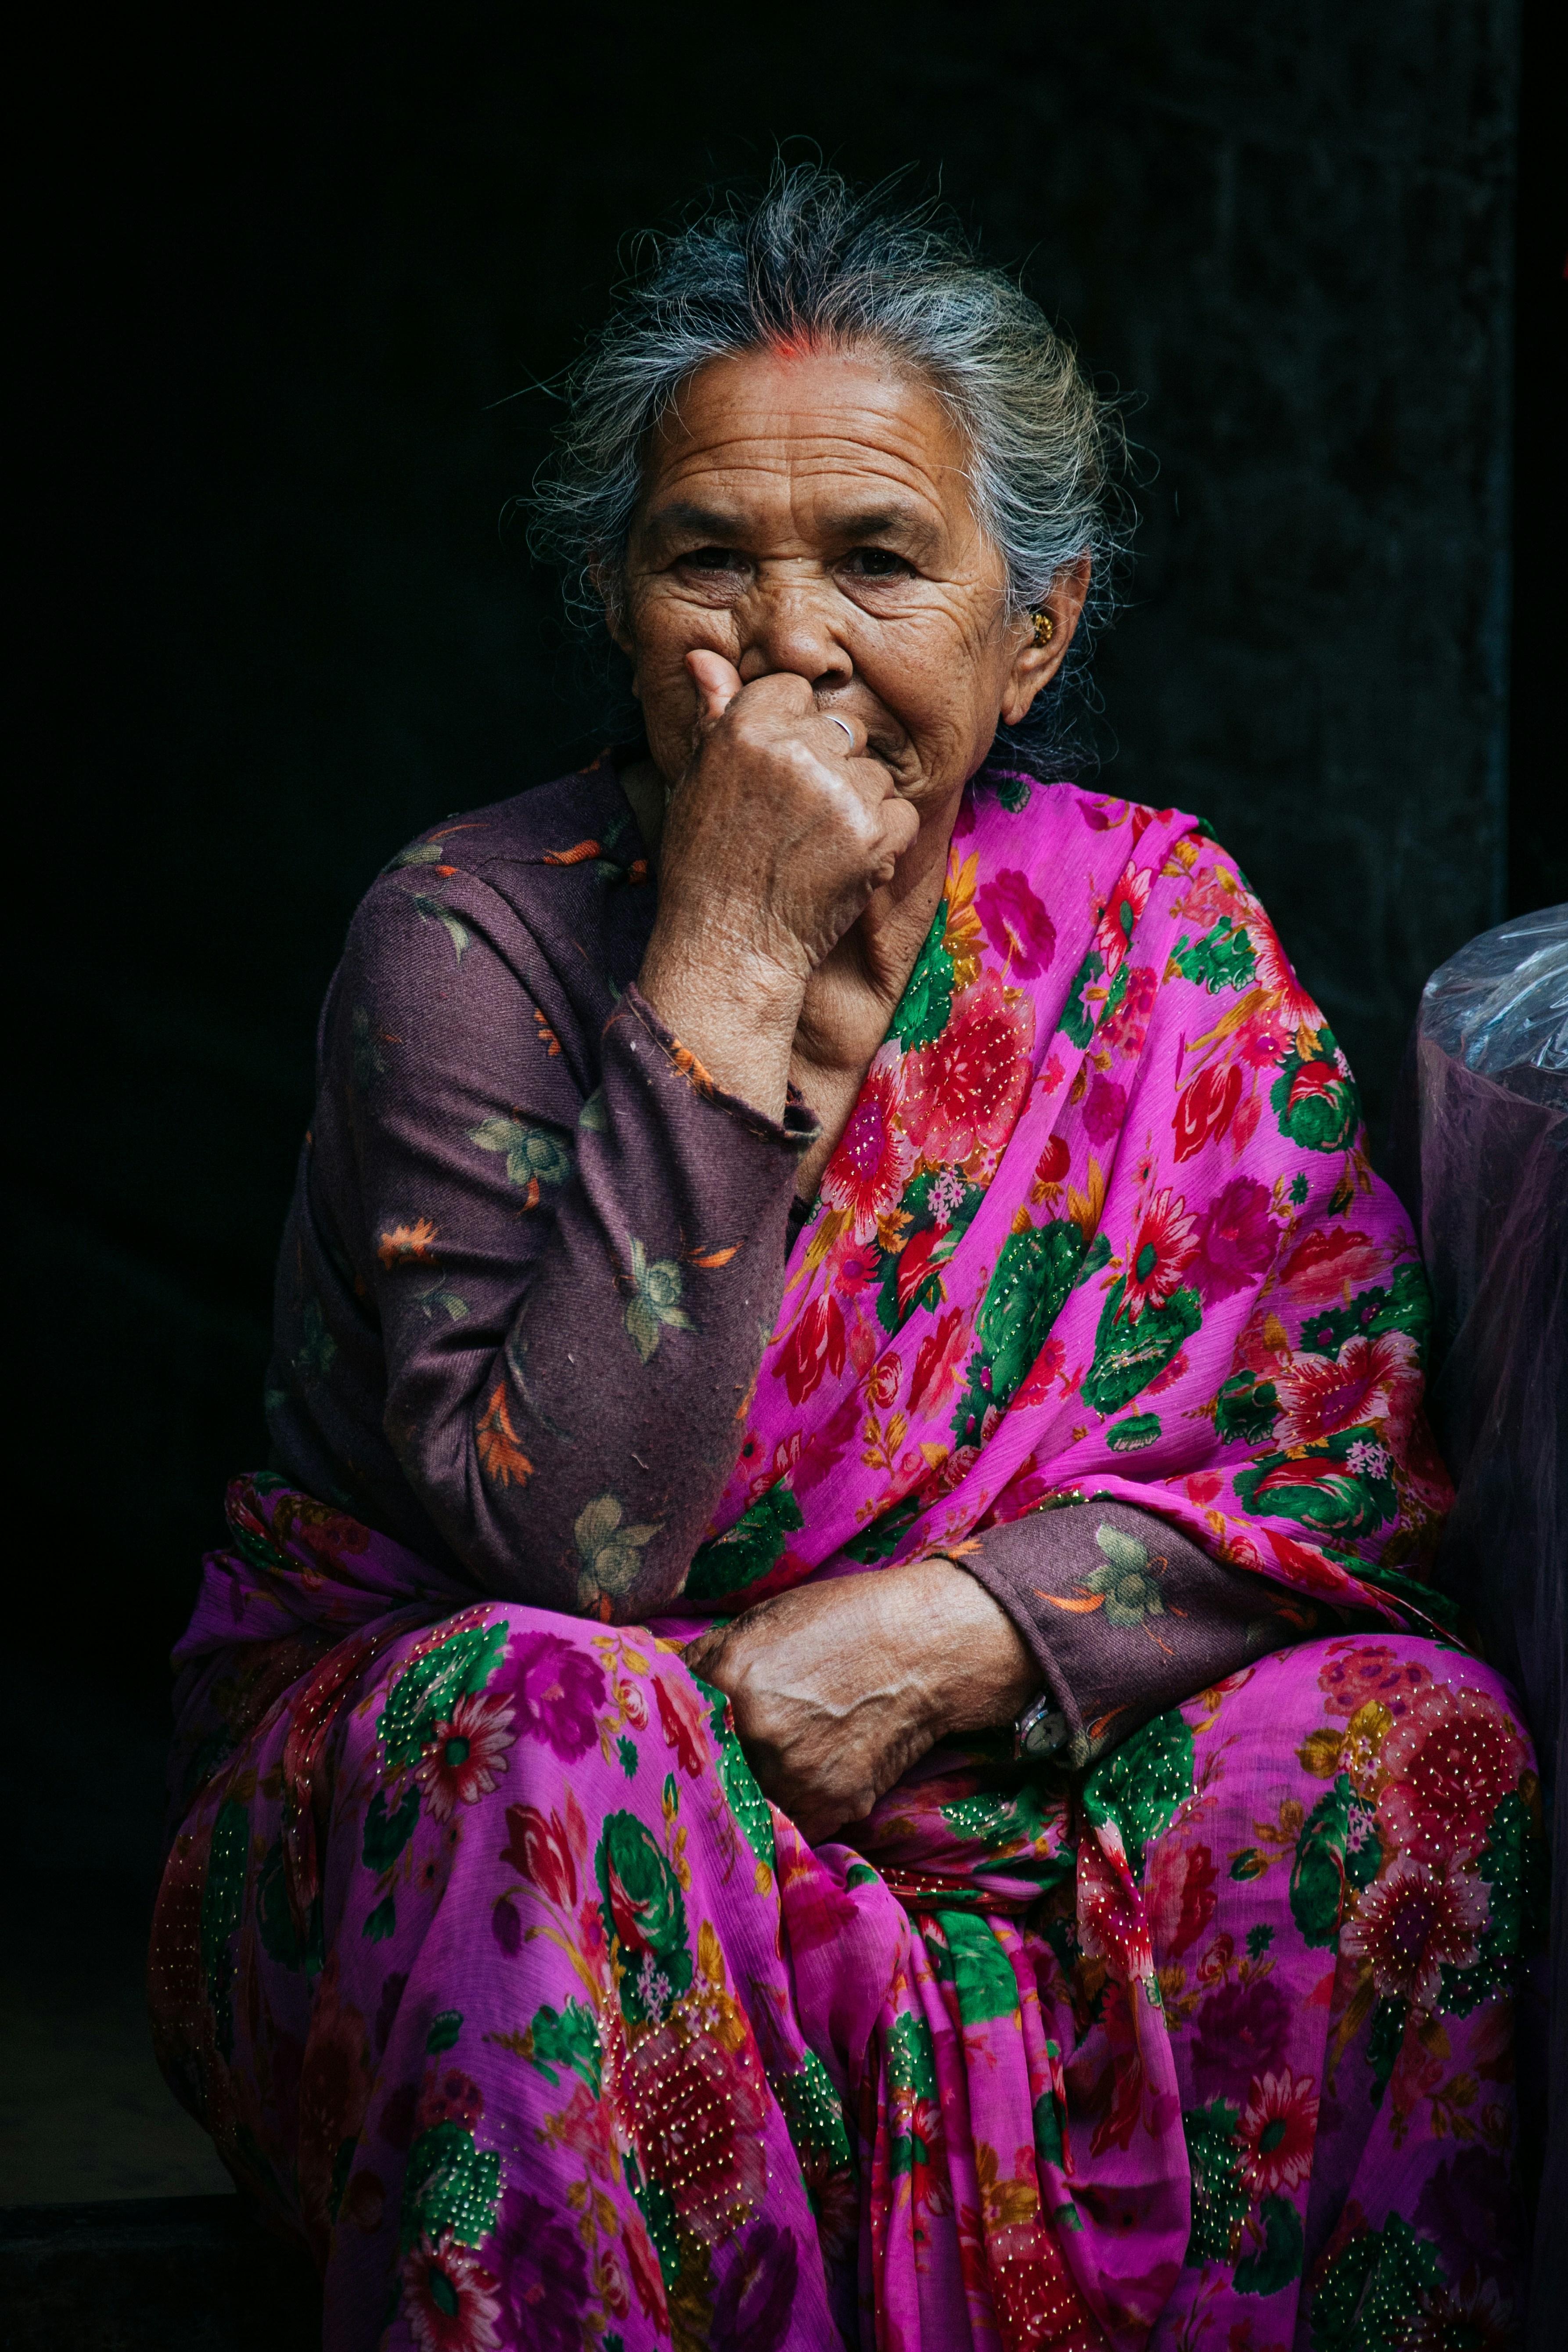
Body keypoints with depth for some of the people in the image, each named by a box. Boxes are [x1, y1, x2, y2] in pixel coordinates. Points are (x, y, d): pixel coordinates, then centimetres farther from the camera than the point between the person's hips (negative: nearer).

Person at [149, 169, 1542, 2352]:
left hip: (981, 1828, 3)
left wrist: (938, 1637, -21)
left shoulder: (1158, 926, 0)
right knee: (555, 1731, -34)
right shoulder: (471, 943, -12)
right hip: (416, 1823, -3)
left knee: (1414, 1746, -20)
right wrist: (730, 971, -26)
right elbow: (567, 1543, -23)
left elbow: (1357, 1438, -5)